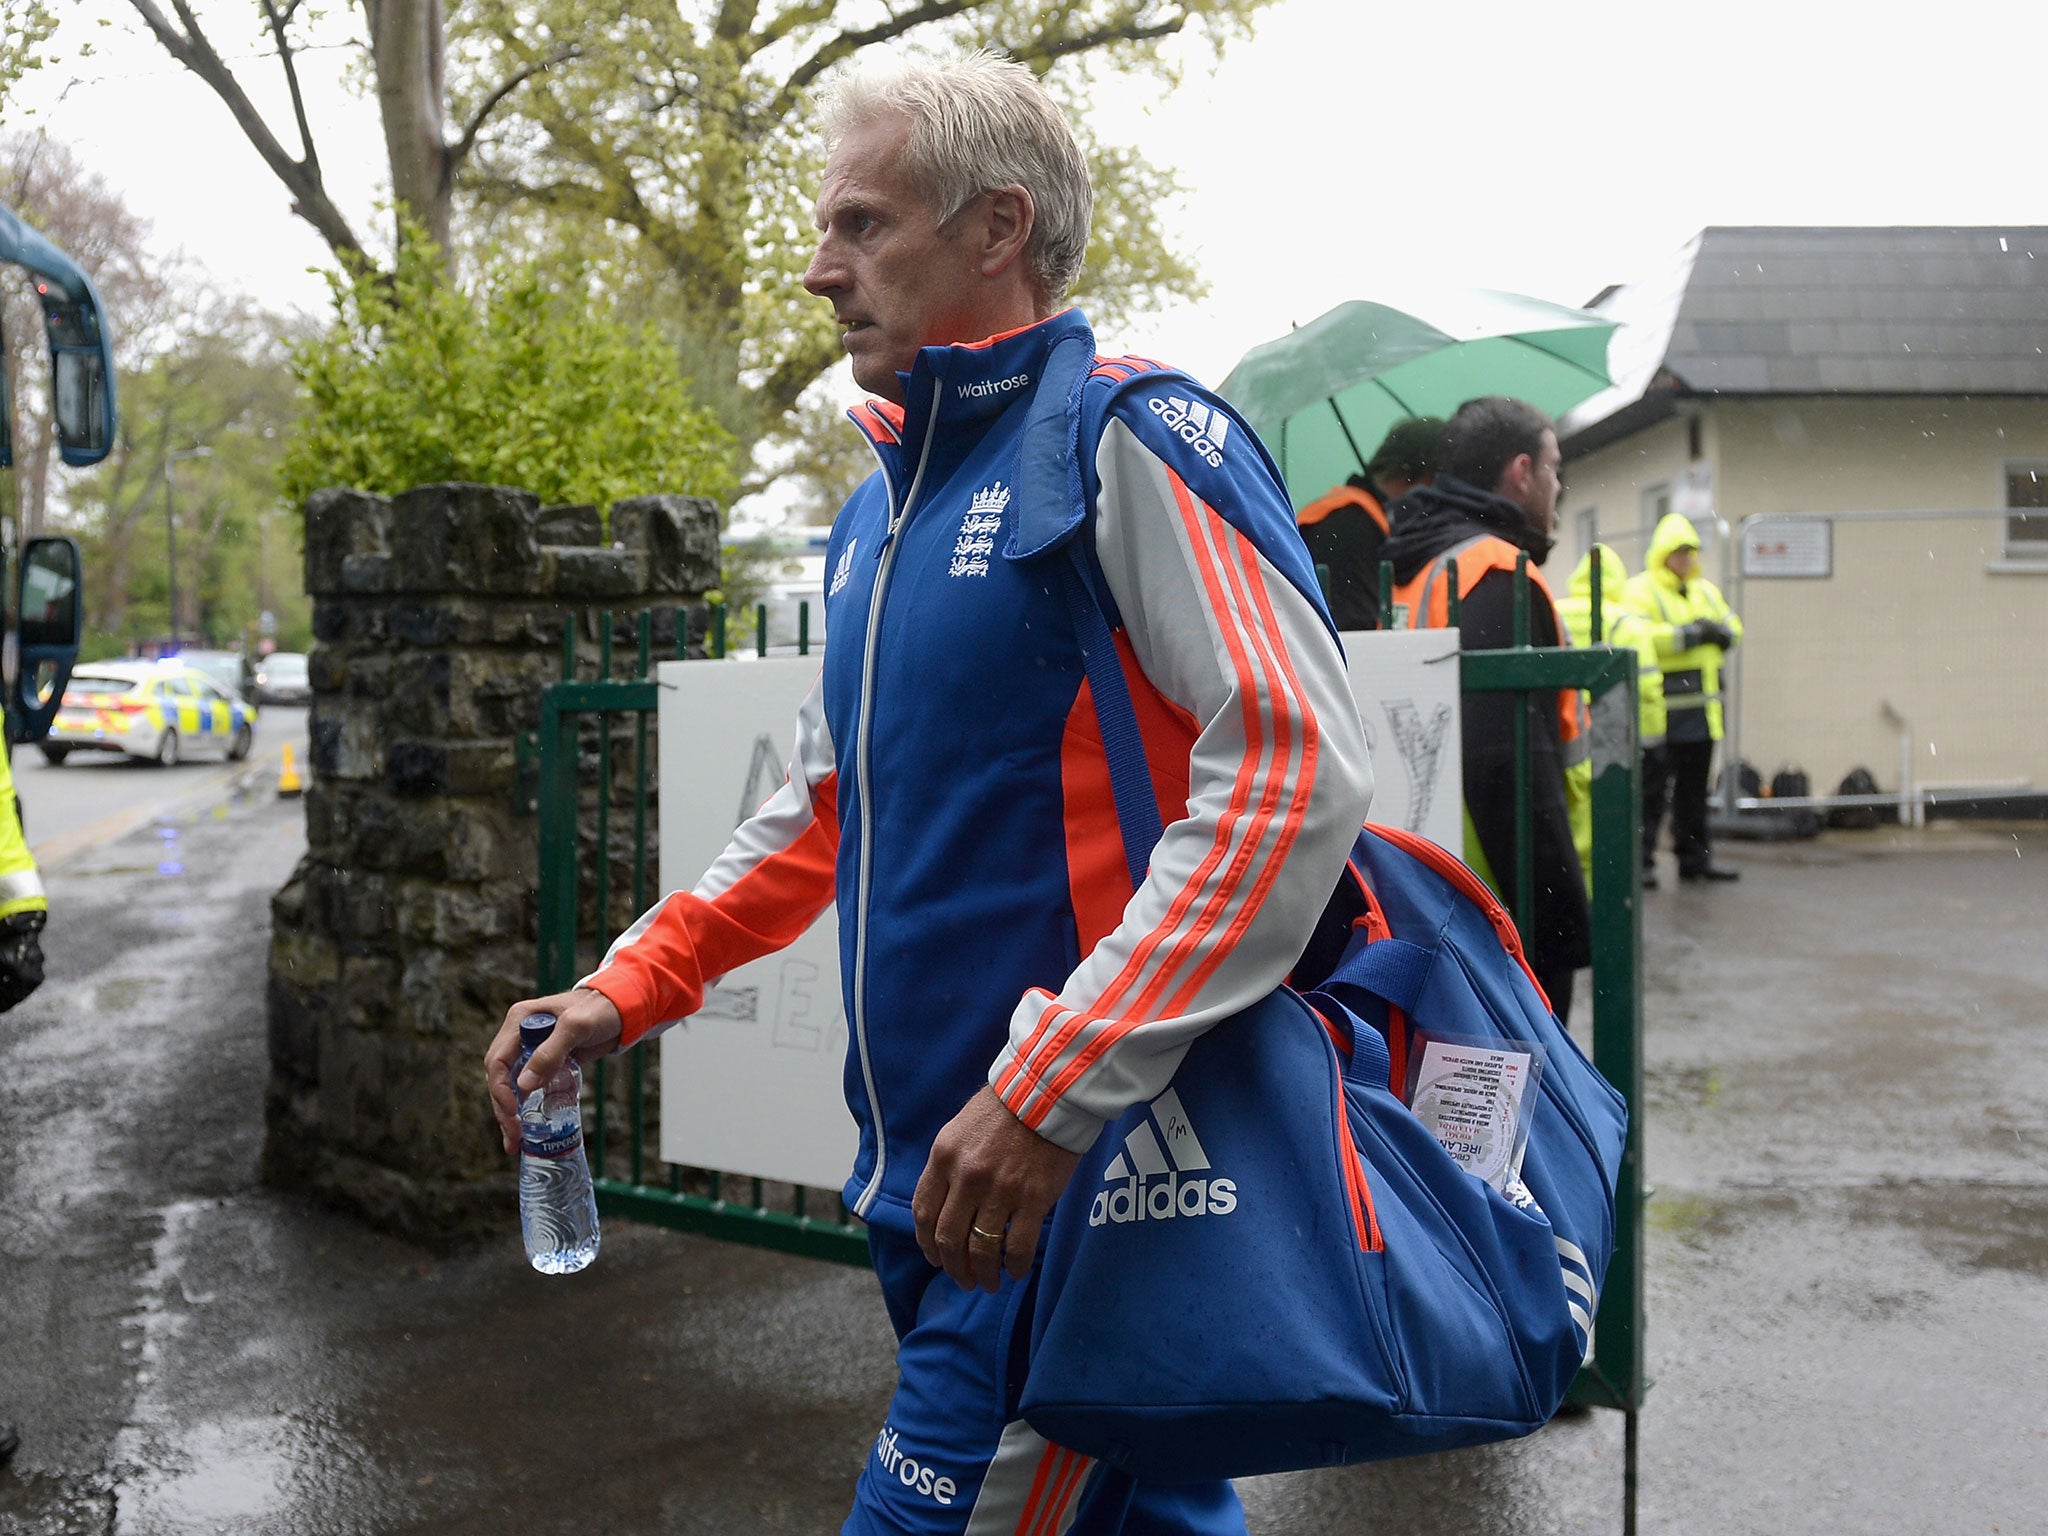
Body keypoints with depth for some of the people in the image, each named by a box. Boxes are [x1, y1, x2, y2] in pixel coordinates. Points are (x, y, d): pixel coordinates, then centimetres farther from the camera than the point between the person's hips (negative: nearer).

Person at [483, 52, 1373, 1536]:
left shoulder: (1128, 440, -11)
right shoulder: (880, 510, 16)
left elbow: (1297, 768, -22)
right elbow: (822, 815, 24)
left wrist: (1050, 1089, -25)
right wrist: (623, 989, 13)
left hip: (1078, 1182, -8)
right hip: (934, 1186, 8)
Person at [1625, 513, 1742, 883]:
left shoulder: (1705, 591, 19)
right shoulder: (1641, 590, -6)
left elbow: (1733, 627, 19)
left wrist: (1718, 631, -5)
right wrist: (1689, 635, -18)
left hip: (1699, 709, 8)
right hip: (1661, 710, -7)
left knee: (1694, 787, 14)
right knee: (1652, 786, -5)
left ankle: (1694, 856, 21)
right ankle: (1640, 859, -1)